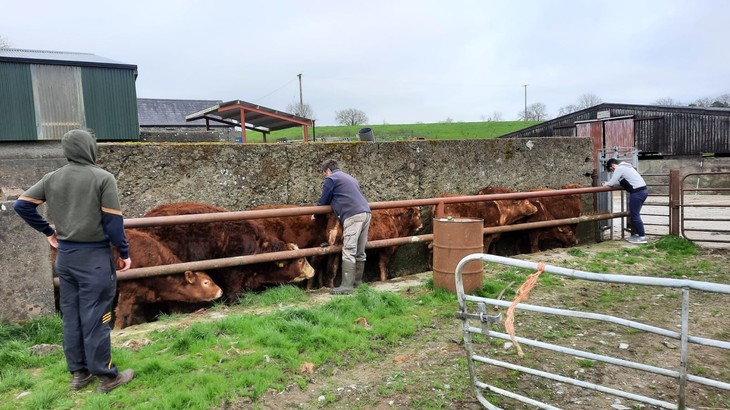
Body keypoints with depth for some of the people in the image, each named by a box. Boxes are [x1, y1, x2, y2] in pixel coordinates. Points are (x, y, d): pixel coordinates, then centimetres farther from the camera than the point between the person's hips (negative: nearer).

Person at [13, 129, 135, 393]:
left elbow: (21, 205, 9)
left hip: (65, 255, 6)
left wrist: (48, 232, 17)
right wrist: (124, 253, -4)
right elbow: (113, 221, -13)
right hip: (94, 257, -6)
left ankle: (79, 372, 23)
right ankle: (106, 376, 8)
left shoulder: (51, 178, 6)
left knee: (71, 315, 13)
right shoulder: (103, 178, -11)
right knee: (95, 317, -1)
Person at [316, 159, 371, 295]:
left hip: (353, 215, -8)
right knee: (360, 252, 12)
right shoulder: (349, 177, 30)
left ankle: (346, 286, -13)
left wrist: (317, 204, 30)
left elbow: (323, 201, 9)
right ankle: (357, 281, 18)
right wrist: (334, 201, 42)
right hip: (365, 212, 8)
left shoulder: (330, 179, 5)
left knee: (349, 252, -10)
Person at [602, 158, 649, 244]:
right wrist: (609, 183, 22)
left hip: (637, 192, -10)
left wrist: (606, 184, 11)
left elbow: (611, 183, -9)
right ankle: (637, 234, 23)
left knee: (635, 215, -4)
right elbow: (621, 182, 27)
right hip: (643, 190, 10)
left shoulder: (619, 168, -7)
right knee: (634, 214, 17)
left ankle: (642, 237, -1)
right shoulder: (625, 167, 23)